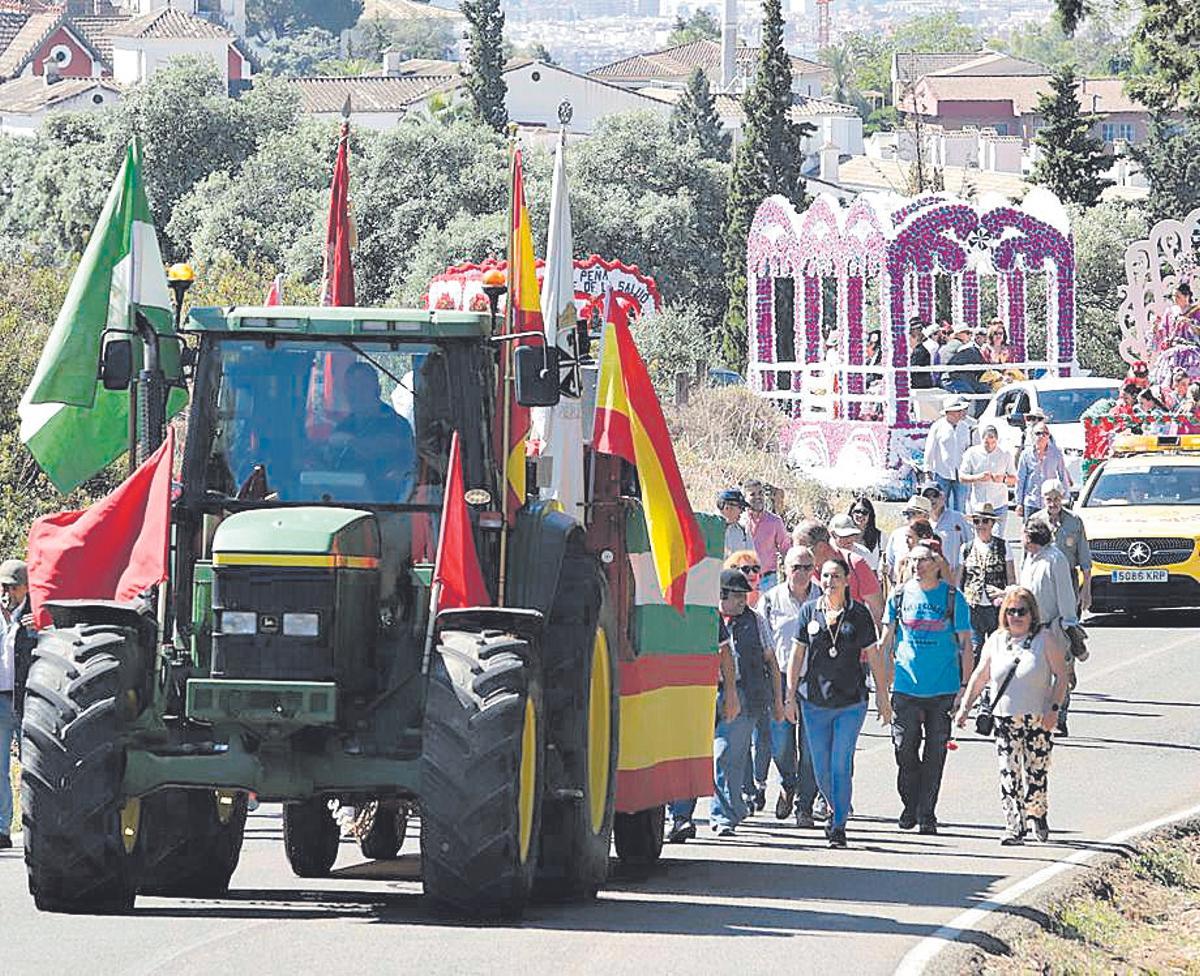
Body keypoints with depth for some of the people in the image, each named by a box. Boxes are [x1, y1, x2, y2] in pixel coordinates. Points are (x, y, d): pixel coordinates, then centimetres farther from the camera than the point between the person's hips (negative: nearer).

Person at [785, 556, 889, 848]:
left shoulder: (859, 614, -1)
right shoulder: (809, 612, 4)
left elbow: (874, 657, 4)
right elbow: (797, 656, 9)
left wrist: (882, 699, 4)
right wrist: (791, 696, 6)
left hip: (851, 702, -2)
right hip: (814, 701, 2)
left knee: (841, 766, -7)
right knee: (821, 768, 7)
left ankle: (839, 825, -2)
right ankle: (835, 808, 33)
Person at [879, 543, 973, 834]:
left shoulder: (952, 598, -2)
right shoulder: (900, 596, 5)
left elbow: (965, 644, 1)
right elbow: (886, 640, 13)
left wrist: (965, 687, -4)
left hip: (943, 690, -2)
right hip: (906, 688, 2)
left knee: (935, 754, 1)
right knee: (905, 751, 2)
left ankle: (927, 813, 8)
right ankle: (910, 807, 19)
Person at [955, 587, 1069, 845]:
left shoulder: (1045, 640, -1)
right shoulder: (996, 642, 7)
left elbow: (1061, 675, 0)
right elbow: (979, 677, 13)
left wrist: (1054, 708, -10)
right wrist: (964, 707, 6)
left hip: (1037, 719, -2)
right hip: (1004, 719, 2)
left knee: (1035, 771, 1)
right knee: (1008, 773, -6)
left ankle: (1037, 817, 23)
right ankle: (1014, 826, -5)